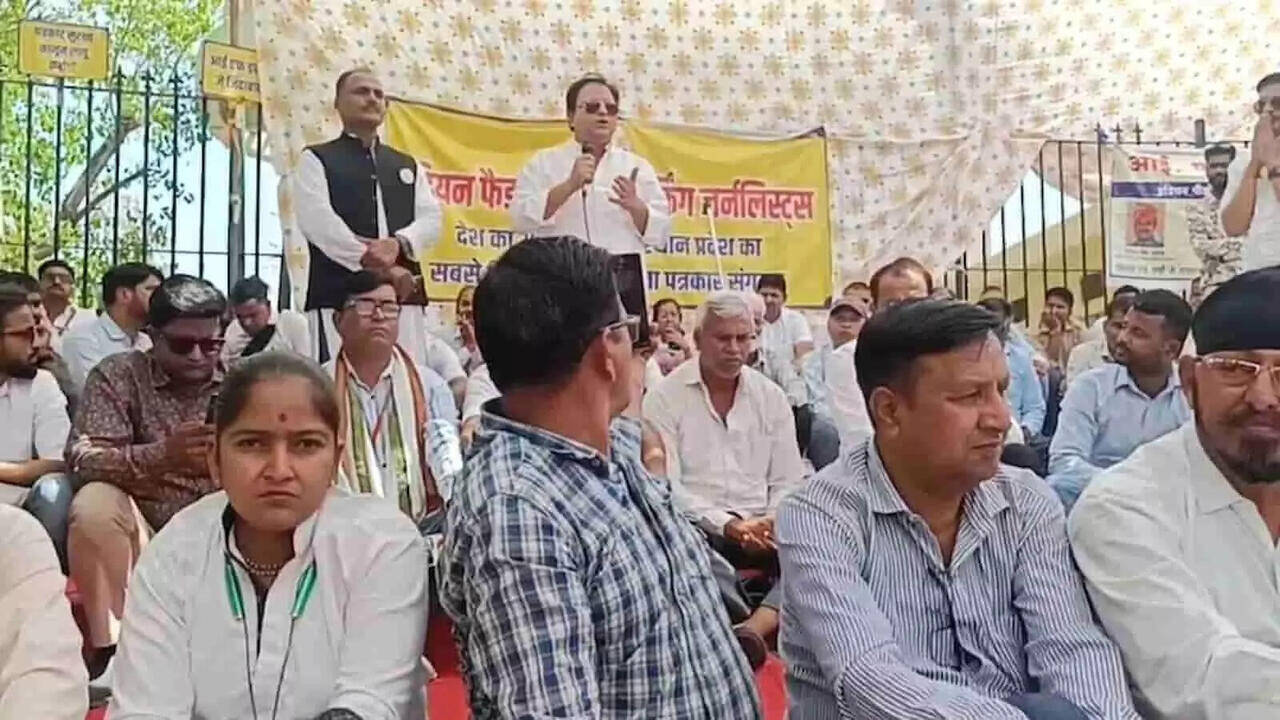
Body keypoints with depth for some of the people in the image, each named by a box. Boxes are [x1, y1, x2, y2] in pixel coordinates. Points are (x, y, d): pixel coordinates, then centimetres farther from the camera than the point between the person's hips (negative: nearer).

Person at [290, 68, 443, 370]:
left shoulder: (408, 165, 24)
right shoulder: (316, 160, 9)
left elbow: (431, 218, 10)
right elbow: (318, 221, -6)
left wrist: (398, 244, -12)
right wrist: (375, 264, -14)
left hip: (404, 295, 4)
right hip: (338, 295, -4)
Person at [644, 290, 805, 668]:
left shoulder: (771, 397, 12)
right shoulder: (665, 397, 0)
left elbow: (788, 481, 12)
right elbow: (665, 485, -8)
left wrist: (772, 522, -10)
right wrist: (727, 524, -17)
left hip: (761, 529, 3)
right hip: (696, 528, -3)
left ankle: (754, 630, -42)